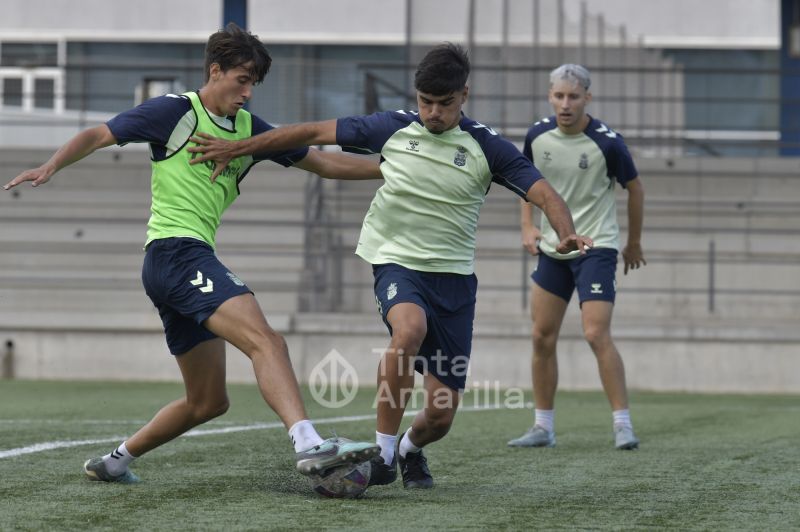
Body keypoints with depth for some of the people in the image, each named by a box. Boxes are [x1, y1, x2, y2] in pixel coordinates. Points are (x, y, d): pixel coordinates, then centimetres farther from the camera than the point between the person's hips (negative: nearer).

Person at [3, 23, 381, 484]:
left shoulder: (249, 129, 18)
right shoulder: (176, 111, -1)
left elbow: (324, 162, 22)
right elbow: (97, 136, 1)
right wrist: (52, 166, -16)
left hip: (193, 263, 9)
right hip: (175, 251, -9)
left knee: (208, 402, 12)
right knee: (266, 341, -27)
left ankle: (116, 460, 25)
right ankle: (309, 445, -45)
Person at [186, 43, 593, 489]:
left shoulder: (486, 147, -4)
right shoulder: (393, 128, -1)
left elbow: (544, 193, -11)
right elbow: (314, 133, 5)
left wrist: (567, 234, -33)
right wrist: (238, 148, 3)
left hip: (454, 275, 1)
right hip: (398, 263, -1)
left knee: (441, 415, -2)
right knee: (410, 327, -38)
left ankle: (411, 449, 37)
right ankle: (384, 452, -23)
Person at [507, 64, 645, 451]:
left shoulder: (606, 142, -15)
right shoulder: (538, 136, -3)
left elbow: (634, 188, 0)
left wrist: (634, 243, 7)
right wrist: (527, 226, 1)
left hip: (596, 247, -5)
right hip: (552, 248, 5)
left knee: (597, 335, -16)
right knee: (542, 337, 5)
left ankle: (623, 424, -9)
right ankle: (543, 427, 14)